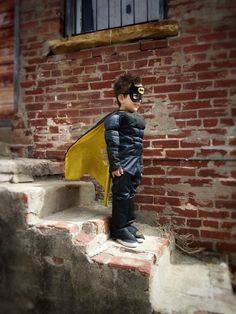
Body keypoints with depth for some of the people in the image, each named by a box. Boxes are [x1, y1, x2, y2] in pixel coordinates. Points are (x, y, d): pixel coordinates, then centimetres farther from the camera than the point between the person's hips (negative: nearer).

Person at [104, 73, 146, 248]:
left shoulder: (139, 119, 17)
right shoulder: (115, 118, -9)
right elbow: (111, 142, -16)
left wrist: (140, 165, 19)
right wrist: (114, 164, -19)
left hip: (135, 166, 8)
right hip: (123, 165, -8)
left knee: (130, 195, 15)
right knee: (122, 196, -1)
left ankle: (129, 225, 28)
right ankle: (119, 230, 13)